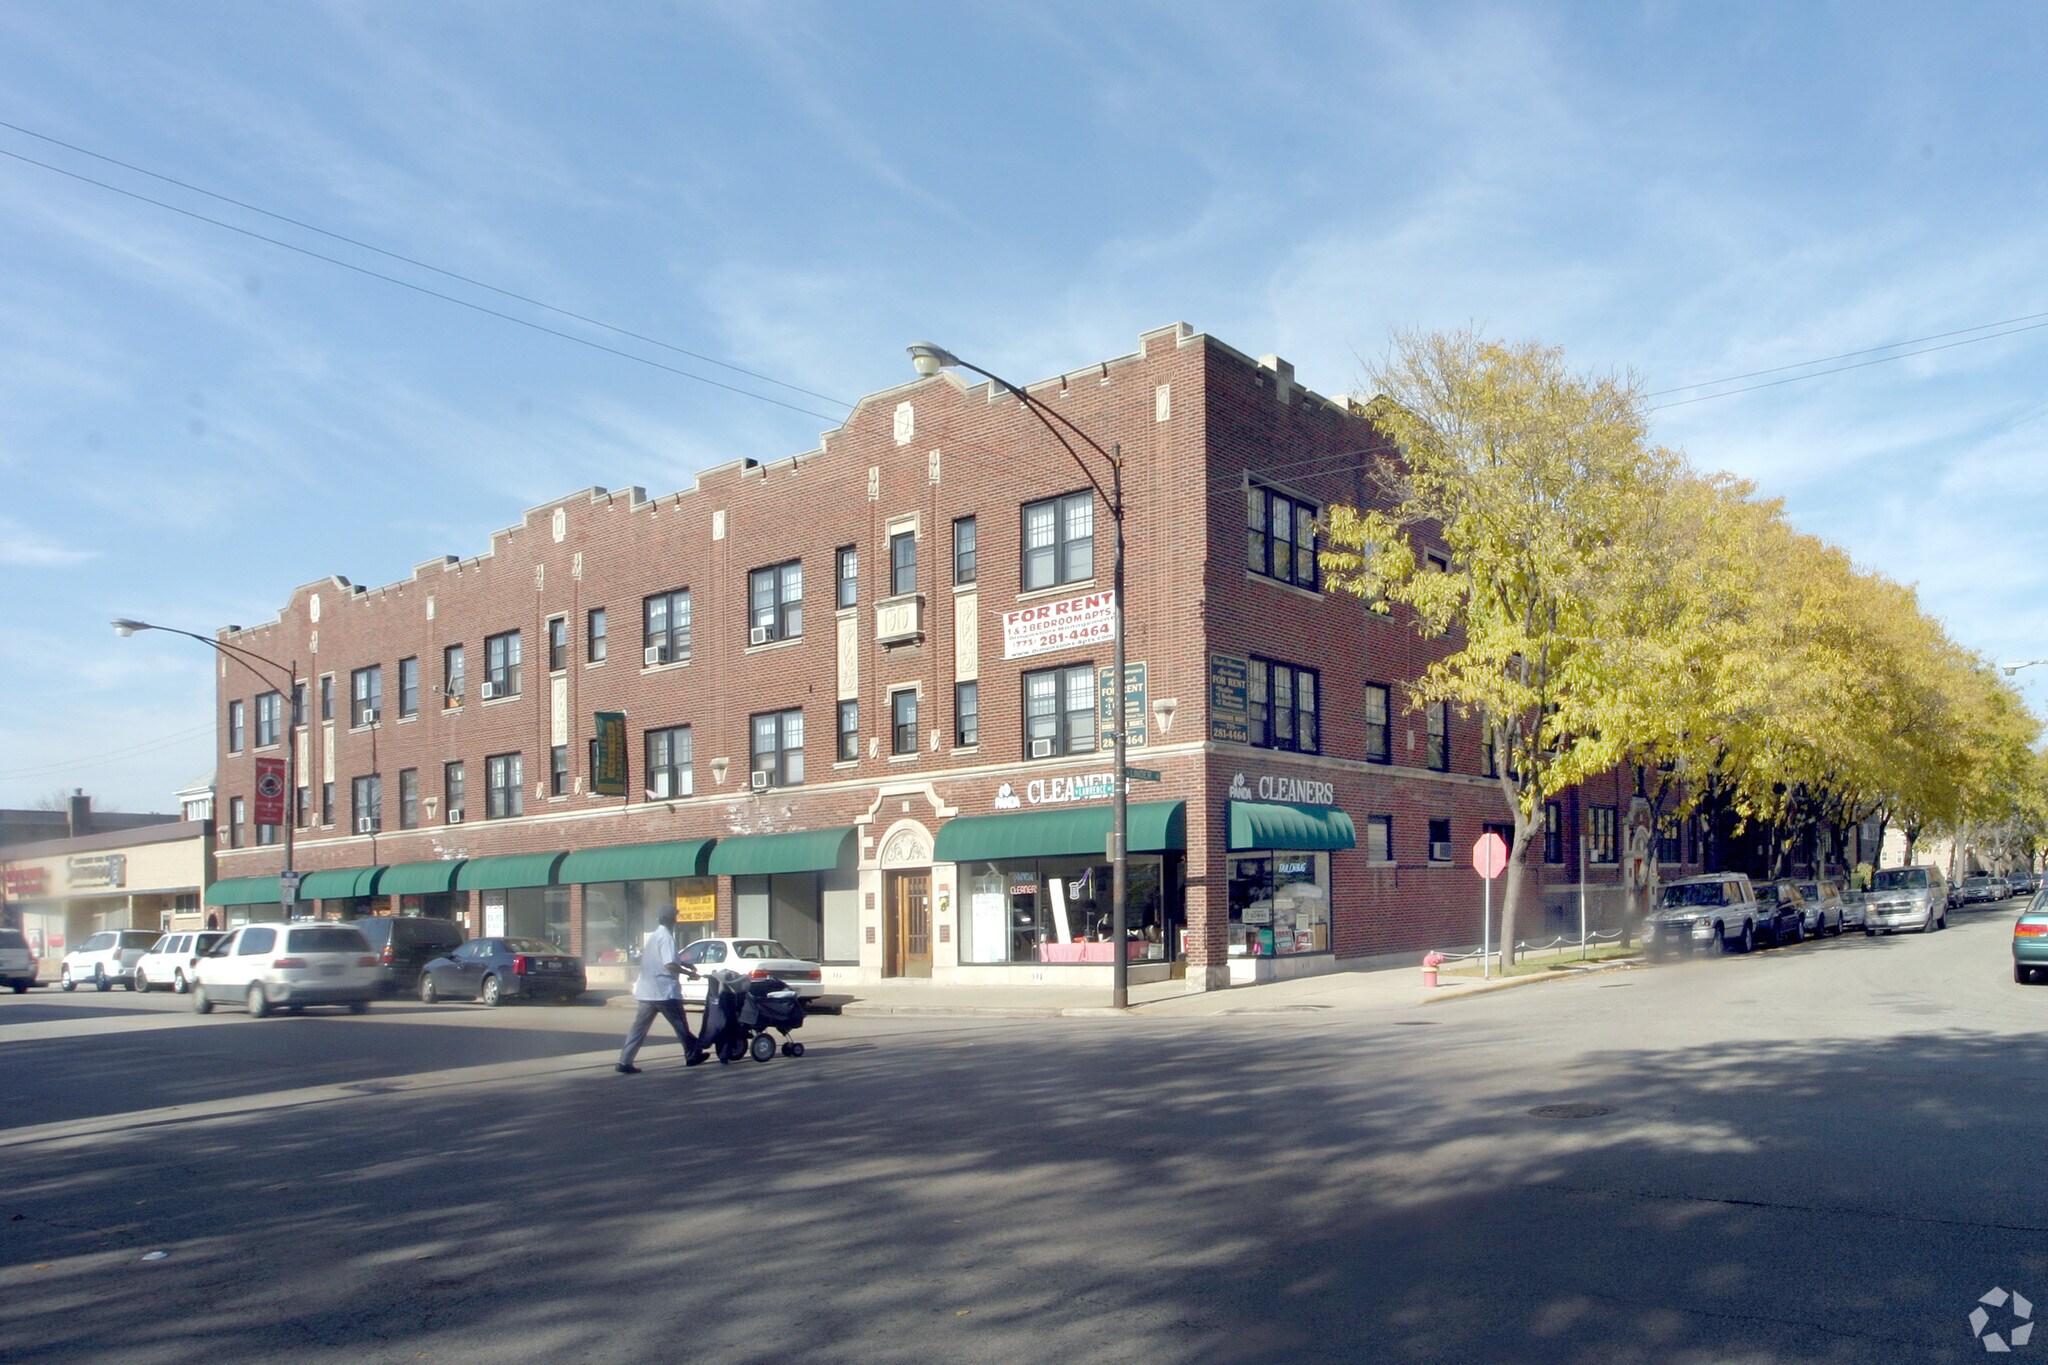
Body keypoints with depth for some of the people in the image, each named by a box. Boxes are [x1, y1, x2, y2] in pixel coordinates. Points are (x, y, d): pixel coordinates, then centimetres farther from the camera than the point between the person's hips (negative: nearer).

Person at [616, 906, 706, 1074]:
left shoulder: (654, 936, 16)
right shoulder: (666, 937, -14)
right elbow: (670, 964, -24)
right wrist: (688, 973, -14)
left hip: (647, 991, 8)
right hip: (664, 991, -8)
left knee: (639, 1027, 5)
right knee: (680, 1025, 6)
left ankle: (624, 1062, -1)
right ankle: (692, 1055, 17)